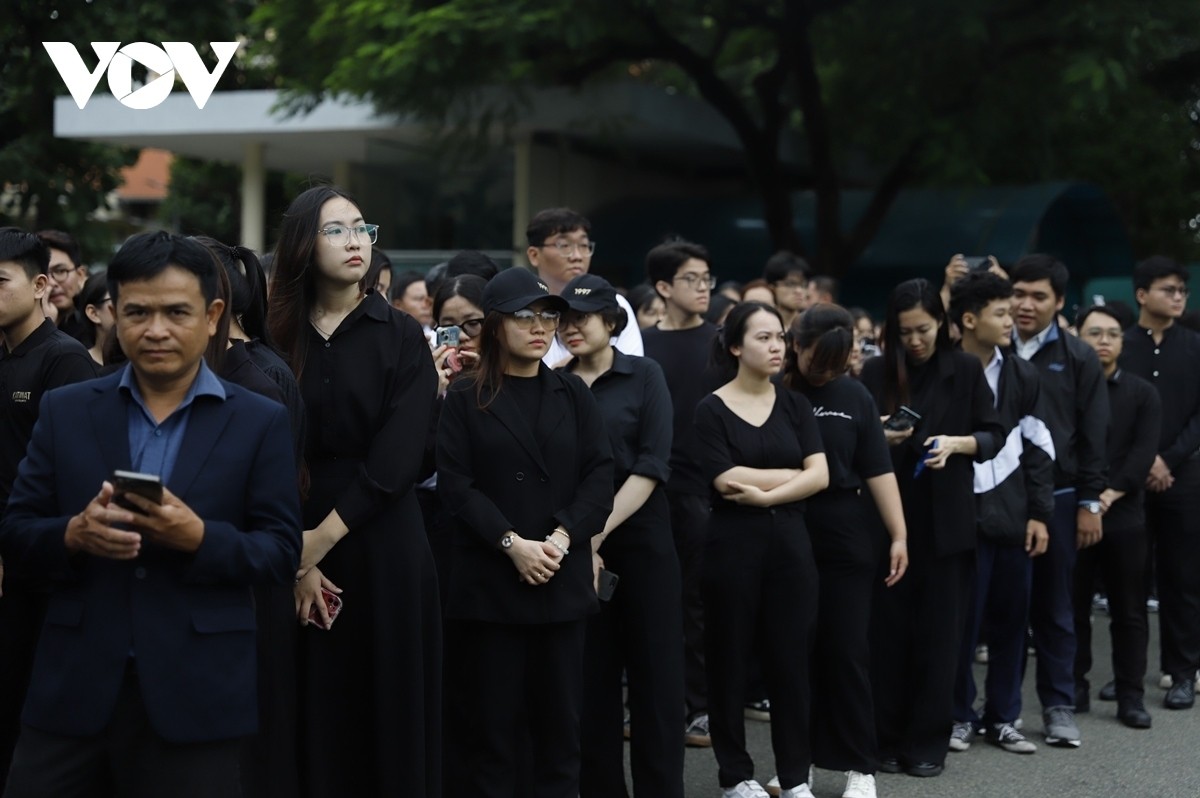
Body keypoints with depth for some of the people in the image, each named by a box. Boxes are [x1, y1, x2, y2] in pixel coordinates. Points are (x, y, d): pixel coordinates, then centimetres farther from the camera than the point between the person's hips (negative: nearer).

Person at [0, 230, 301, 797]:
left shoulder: (260, 424, 2)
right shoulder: (65, 411, 8)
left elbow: (282, 553, -1)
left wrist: (199, 538, -18)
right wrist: (73, 535, -15)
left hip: (196, 696, -1)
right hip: (74, 687, 2)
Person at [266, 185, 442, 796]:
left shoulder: (400, 335, 1)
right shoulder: (280, 338, 5)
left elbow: (397, 457, -9)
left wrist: (324, 537, -14)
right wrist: (297, 555, -12)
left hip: (384, 545, -1)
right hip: (301, 546, 1)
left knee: (389, 703, 3)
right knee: (316, 710, 4)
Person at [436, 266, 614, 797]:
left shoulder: (573, 394, 11)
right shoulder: (464, 400, 3)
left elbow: (599, 476, 3)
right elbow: (455, 485, -7)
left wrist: (562, 538, -12)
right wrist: (512, 543, -16)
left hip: (563, 580, 3)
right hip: (488, 582, -3)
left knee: (559, 715, 7)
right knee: (491, 718, 0)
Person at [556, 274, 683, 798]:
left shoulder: (644, 376, 1)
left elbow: (651, 465, -7)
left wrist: (599, 533, -15)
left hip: (641, 541, -2)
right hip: (575, 549, 2)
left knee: (655, 675, 0)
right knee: (592, 678, 4)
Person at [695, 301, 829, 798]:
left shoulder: (795, 405, 8)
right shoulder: (712, 409, -3)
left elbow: (820, 476, -3)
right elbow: (726, 481, -14)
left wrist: (765, 494, -13)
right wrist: (795, 475, -7)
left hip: (790, 542, 3)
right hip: (732, 545, -3)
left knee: (792, 660, 4)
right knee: (730, 661, 5)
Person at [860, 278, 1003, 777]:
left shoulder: (965, 370, 2)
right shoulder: (876, 372, 3)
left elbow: (994, 435, 3)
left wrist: (956, 443, -15)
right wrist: (879, 438, -14)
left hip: (946, 519, 0)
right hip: (888, 515, 0)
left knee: (938, 631, 3)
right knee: (888, 628, 2)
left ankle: (927, 742, 10)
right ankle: (886, 739, 10)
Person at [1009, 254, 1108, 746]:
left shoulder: (1078, 359, 2)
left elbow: (1093, 437, 1)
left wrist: (1090, 503, -3)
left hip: (1056, 497, -1)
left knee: (1053, 607, 7)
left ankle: (1059, 706, 15)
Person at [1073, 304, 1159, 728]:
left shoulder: (1142, 393, 6)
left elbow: (1143, 452, -5)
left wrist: (1112, 493, -17)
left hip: (1125, 515, 1)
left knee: (1129, 610, 4)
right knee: (1072, 608, 5)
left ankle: (1131, 695, 10)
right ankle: (1074, 689, 15)